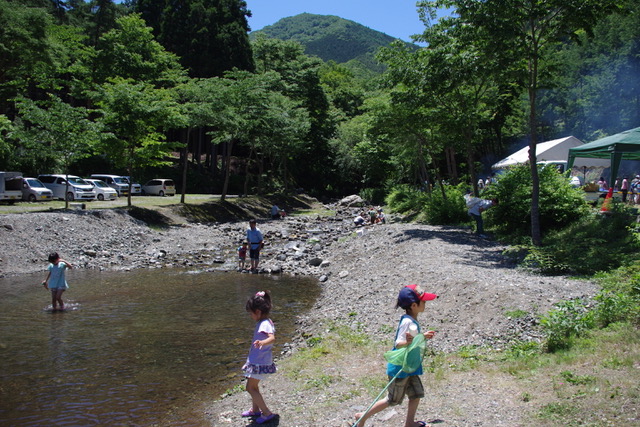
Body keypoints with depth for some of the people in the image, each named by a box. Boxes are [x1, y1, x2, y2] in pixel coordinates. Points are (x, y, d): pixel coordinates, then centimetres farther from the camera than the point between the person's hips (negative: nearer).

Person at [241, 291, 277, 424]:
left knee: (250, 387, -3)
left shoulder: (264, 324, -24)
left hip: (260, 363, -10)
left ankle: (267, 413, 2)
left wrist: (262, 342, -63)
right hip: (257, 361, 10)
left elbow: (272, 338, -43)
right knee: (253, 386, 22)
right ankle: (255, 410, 38)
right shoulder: (264, 322, 7)